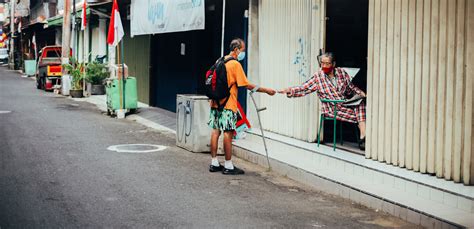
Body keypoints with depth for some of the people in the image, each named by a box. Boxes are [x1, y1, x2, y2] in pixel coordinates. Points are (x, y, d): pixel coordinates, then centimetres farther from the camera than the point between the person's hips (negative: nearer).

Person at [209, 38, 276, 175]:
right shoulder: (235, 64, -12)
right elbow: (247, 85, -13)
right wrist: (266, 90, -6)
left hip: (216, 102, 8)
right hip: (228, 105, -8)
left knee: (216, 131, 10)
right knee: (228, 133, -4)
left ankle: (214, 163, 15)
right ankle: (228, 166, 0)